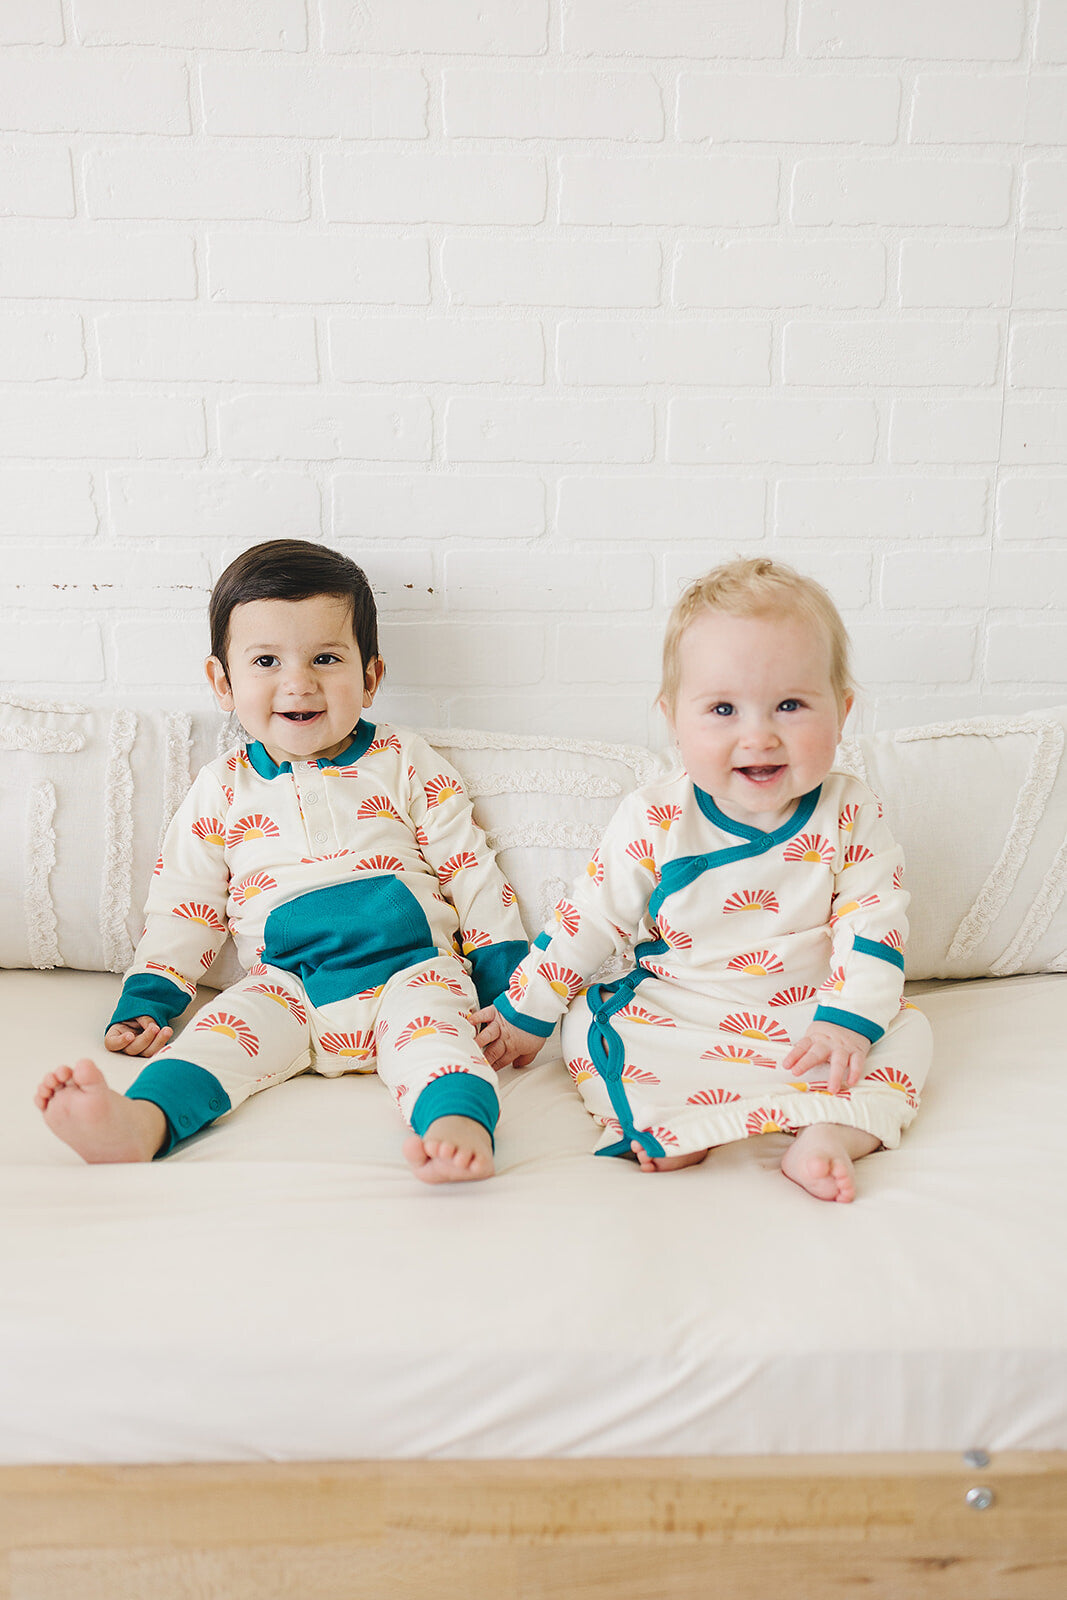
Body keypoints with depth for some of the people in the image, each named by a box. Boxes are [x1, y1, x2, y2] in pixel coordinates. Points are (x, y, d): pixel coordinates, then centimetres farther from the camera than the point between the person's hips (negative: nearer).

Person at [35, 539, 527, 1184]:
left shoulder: (406, 763, 8)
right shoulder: (222, 788, 12)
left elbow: (471, 870, 10)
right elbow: (183, 905, 17)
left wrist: (510, 988, 5)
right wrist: (144, 1005, 8)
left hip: (408, 972, -1)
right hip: (286, 987, 2)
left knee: (430, 1020, -31)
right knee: (228, 1028, -26)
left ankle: (459, 1121, -54)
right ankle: (141, 1121, -48)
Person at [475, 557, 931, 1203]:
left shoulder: (851, 815, -10)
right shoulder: (656, 818, -12)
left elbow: (873, 927, -8)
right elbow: (591, 916, -4)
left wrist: (848, 1022, -22)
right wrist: (528, 1013, 0)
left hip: (806, 1023, 1)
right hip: (674, 1021, 0)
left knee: (907, 1030, -17)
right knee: (587, 1026, -19)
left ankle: (831, 1133, -33)